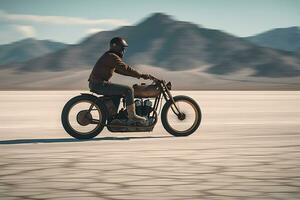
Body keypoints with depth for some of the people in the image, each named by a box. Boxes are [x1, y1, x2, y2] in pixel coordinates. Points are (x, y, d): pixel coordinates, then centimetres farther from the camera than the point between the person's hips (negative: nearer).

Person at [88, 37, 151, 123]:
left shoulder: (109, 56, 22)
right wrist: (141, 75, -18)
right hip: (99, 84, -11)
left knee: (120, 90, 30)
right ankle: (132, 115, -11)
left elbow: (121, 70, 23)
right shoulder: (112, 57, -12)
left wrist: (138, 75, 16)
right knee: (128, 90, -15)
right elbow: (126, 68, -21)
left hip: (96, 83, 11)